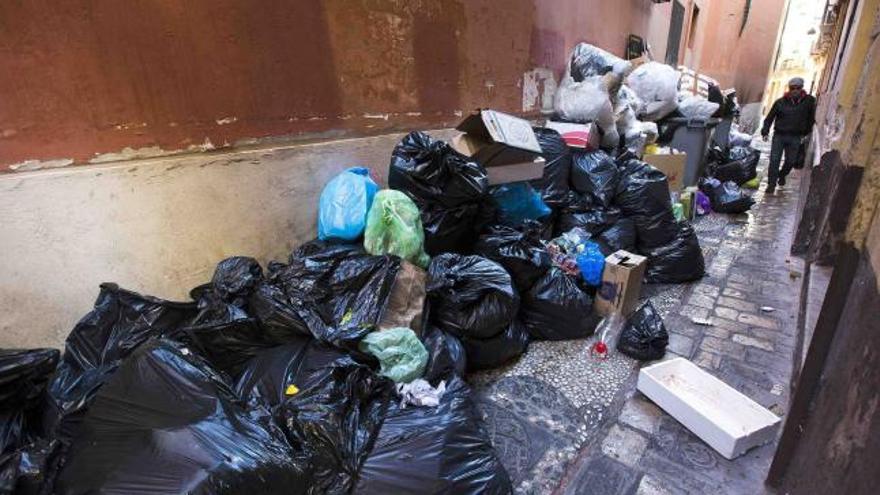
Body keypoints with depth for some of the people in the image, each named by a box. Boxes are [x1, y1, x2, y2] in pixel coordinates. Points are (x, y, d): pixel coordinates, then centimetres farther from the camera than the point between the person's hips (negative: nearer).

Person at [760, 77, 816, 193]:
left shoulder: (809, 101, 1)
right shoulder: (780, 102, -3)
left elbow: (811, 118, 12)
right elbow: (770, 117, 2)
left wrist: (805, 133, 13)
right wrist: (765, 131, -6)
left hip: (795, 138, 1)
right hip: (779, 135, -1)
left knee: (790, 161, 8)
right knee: (774, 160, -7)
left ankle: (782, 176, 36)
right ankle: (771, 184, -1)